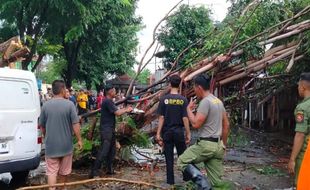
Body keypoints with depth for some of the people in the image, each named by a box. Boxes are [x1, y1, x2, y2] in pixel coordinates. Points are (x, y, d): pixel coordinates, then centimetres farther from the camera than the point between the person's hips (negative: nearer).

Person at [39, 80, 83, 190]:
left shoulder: (46, 105, -4)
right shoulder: (69, 104, -12)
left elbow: (42, 126, 5)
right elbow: (75, 124, -14)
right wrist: (79, 139, -3)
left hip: (51, 144, 0)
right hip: (66, 144, 0)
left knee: (51, 171, 4)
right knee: (64, 170, 19)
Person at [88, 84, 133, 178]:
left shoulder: (108, 101, 16)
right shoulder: (108, 101, -17)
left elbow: (116, 111, 16)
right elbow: (117, 113, -20)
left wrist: (126, 109, 8)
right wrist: (126, 110, -7)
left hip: (110, 129, 11)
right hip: (106, 130, -11)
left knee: (111, 150, 15)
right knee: (103, 151, -11)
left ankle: (110, 169, 23)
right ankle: (94, 172, -8)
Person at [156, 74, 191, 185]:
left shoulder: (164, 99, -4)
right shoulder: (183, 100, -5)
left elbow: (161, 118, -6)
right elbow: (185, 118, -8)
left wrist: (158, 134, -2)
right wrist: (188, 134, 0)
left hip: (167, 132, 0)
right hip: (179, 132, 0)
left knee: (169, 157, 7)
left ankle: (170, 181, 13)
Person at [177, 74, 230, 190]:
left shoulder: (205, 102, -16)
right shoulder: (219, 101, 14)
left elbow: (195, 124, -21)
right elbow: (226, 125, 19)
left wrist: (189, 109, -5)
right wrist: (223, 144, 25)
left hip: (206, 144, -9)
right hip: (217, 145, 9)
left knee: (182, 161, 5)